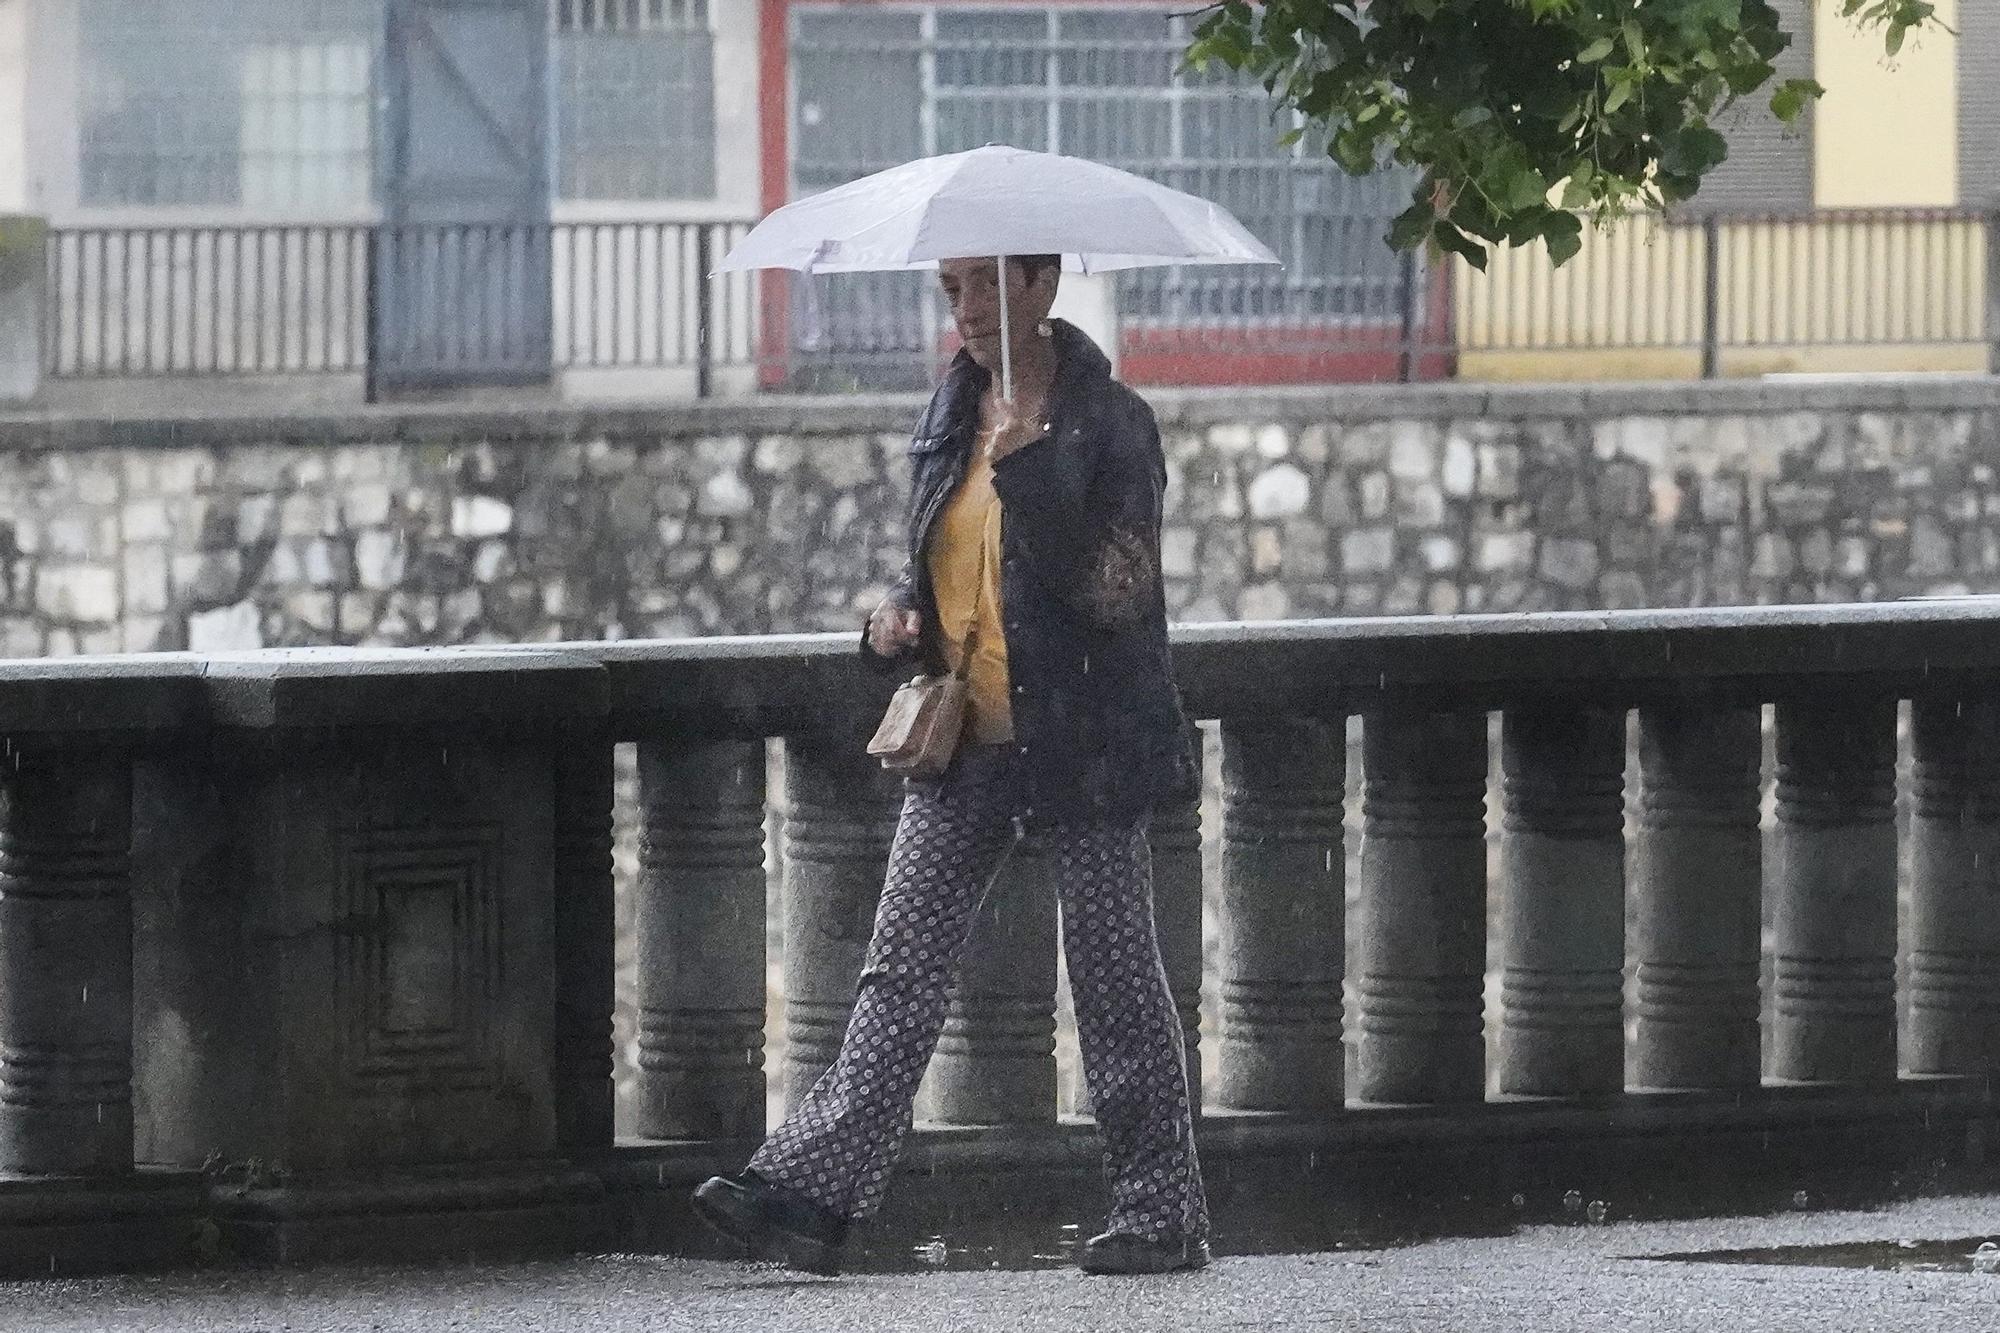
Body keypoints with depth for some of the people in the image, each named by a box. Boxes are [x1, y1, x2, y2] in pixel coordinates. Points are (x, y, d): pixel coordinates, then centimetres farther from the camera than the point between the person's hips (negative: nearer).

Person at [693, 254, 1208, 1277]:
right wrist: (897, 620, 3)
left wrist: (1025, 469, -25)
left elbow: (1118, 588, -19)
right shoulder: (949, 416, 12)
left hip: (1079, 740, -6)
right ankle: (813, 1188, -6)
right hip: (964, 737, 6)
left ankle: (1163, 1211, 11)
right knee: (900, 972, 0)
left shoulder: (1109, 423, -9)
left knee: (1115, 976, 2)